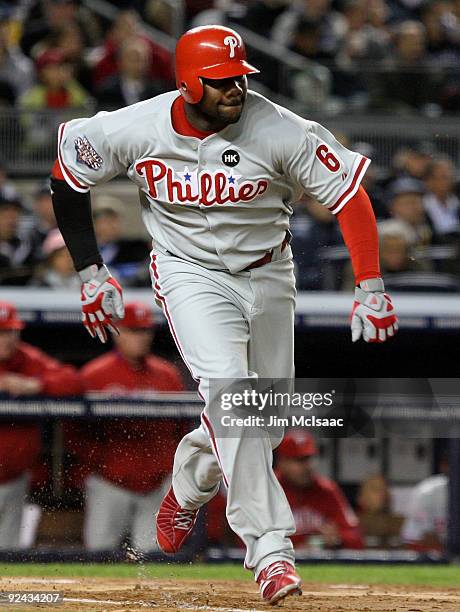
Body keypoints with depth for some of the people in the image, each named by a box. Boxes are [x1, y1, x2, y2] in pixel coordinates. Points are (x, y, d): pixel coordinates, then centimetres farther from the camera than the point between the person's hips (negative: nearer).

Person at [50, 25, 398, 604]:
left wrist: (370, 288, -24)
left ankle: (188, 486, 40)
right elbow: (69, 170, -1)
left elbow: (349, 192, -17)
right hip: (190, 272, -2)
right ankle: (269, 547, -27)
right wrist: (90, 272, -1)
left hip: (267, 274, 2)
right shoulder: (134, 129, -18)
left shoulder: (280, 131, -23)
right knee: (227, 385, -25)